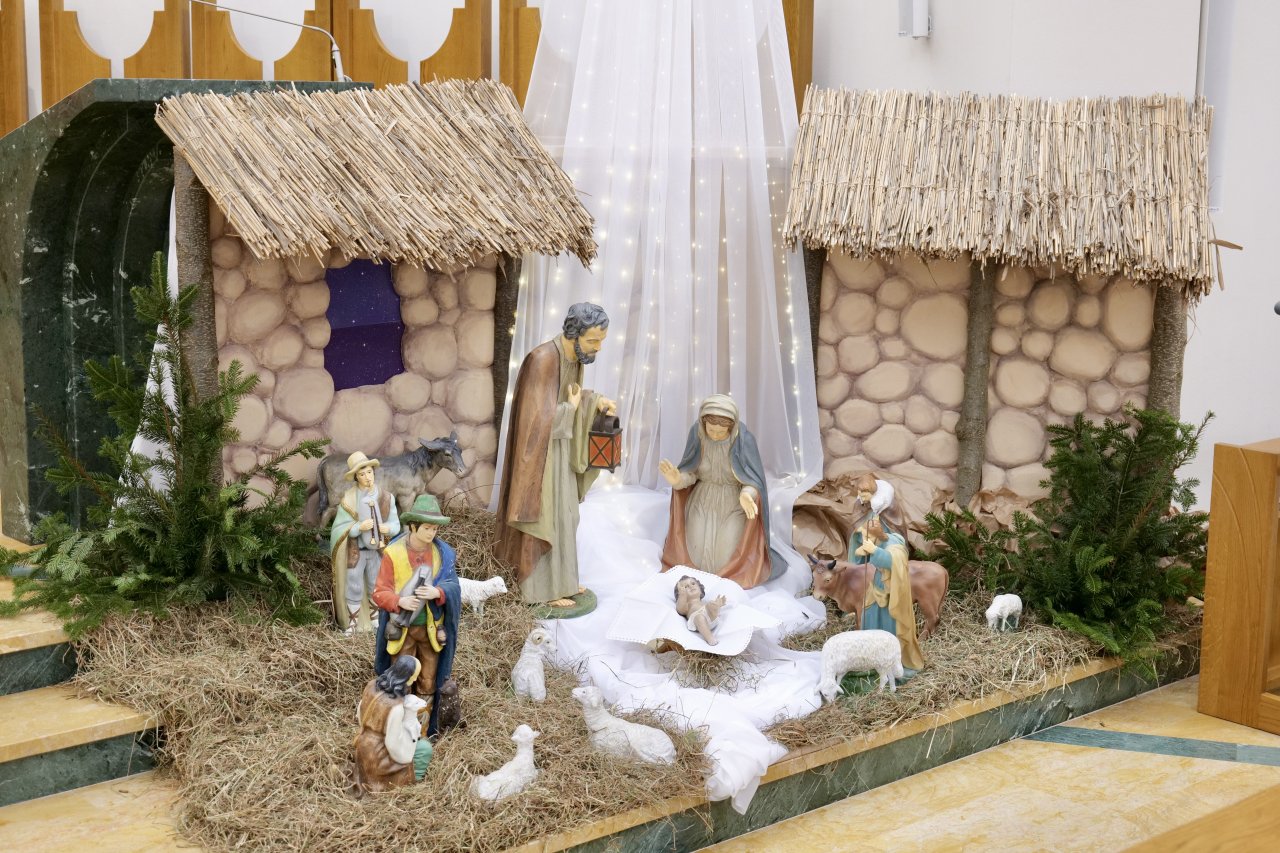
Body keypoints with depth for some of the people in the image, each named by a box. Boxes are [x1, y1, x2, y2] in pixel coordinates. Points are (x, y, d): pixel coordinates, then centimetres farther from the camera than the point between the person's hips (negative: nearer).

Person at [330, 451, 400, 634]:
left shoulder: (385, 497, -6)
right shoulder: (349, 499, -14)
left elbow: (396, 525, -1)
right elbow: (338, 529, -13)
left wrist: (388, 528, -24)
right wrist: (359, 527, -27)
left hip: (377, 550, 3)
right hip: (355, 551, -3)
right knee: (354, 588, 6)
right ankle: (352, 622, 21)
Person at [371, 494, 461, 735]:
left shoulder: (442, 553, -3)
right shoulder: (393, 553, -12)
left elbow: (454, 587, -3)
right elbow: (380, 592, -9)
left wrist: (437, 593, -24)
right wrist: (399, 601, -28)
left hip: (431, 629, 3)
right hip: (401, 629, -3)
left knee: (428, 685, 12)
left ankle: (423, 732, 25)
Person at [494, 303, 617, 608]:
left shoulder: (574, 355, 0)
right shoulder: (543, 359, -27)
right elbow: (540, 417, -28)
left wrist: (596, 401, -3)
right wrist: (571, 408, -13)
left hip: (561, 447, 9)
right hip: (542, 450, -9)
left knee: (563, 515, 18)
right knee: (546, 518, 1)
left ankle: (561, 579, 31)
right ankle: (543, 589, 14)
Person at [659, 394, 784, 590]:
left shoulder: (744, 439, -21)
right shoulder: (697, 433, -13)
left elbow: (753, 482, -17)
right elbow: (691, 473, -7)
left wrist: (747, 496, -40)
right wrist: (678, 480, -30)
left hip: (734, 504, -2)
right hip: (703, 501, 2)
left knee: (727, 558, -19)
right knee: (698, 556, -14)